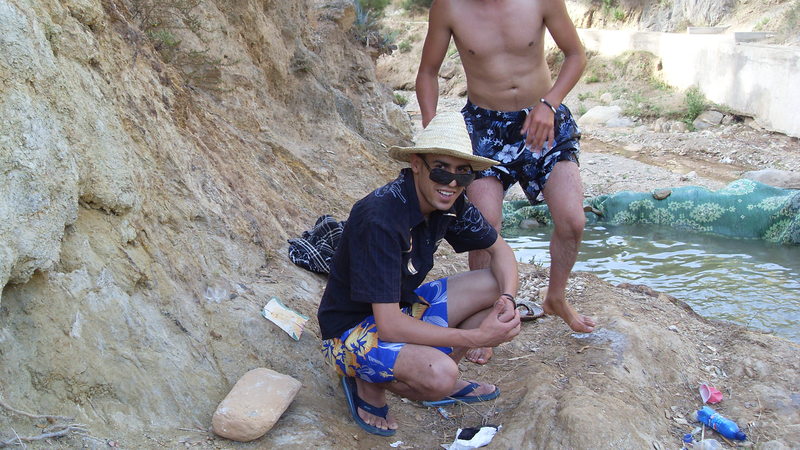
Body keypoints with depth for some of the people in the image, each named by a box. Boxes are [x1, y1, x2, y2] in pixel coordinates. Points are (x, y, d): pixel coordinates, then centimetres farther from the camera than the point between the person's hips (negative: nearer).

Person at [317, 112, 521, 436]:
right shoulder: (381, 218, -31)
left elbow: (500, 250, 6)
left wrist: (507, 299, -16)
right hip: (351, 330, -8)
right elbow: (388, 325, -33)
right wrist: (476, 337, -29)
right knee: (439, 375, -34)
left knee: (498, 286, -5)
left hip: (402, 306, 8)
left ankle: (441, 380, 7)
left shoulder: (449, 203, -7)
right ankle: (369, 384, -2)